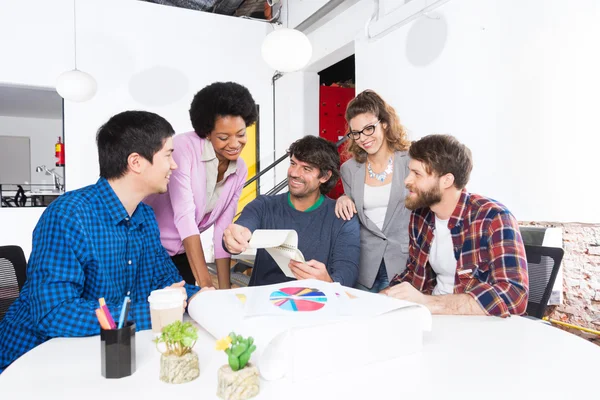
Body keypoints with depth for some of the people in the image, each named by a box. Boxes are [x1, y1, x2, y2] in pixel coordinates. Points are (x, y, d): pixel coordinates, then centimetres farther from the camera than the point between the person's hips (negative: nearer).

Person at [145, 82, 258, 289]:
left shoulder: (240, 170, -4)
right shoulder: (184, 147, -23)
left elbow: (223, 228, -2)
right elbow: (184, 216, -29)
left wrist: (225, 288, -6)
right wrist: (205, 284, -32)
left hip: (183, 253, 5)